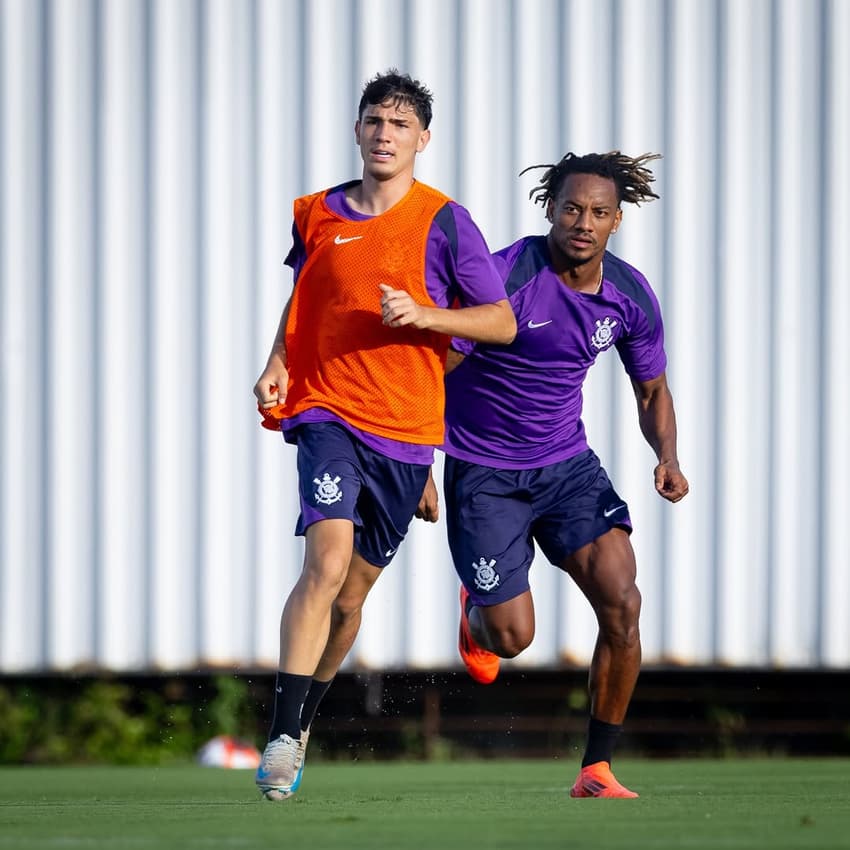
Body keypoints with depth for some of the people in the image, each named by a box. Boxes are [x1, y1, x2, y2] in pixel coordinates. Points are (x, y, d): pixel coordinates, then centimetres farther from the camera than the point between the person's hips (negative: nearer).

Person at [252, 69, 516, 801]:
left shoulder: (444, 223, -2)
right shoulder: (318, 215, 5)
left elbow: (504, 323, -1)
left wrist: (425, 315, -15)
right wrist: (278, 364, 8)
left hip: (407, 430, 1)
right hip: (327, 410, -1)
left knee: (355, 586, 9)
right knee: (327, 562, -21)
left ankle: (300, 723, 29)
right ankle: (282, 740, -22)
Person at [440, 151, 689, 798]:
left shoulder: (632, 296, -4)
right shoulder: (505, 277, -20)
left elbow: (652, 391, 11)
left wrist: (668, 459, -8)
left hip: (568, 464, 4)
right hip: (482, 471, -4)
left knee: (622, 603, -16)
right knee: (513, 638, -4)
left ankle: (597, 770, -3)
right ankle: (476, 612, 36)